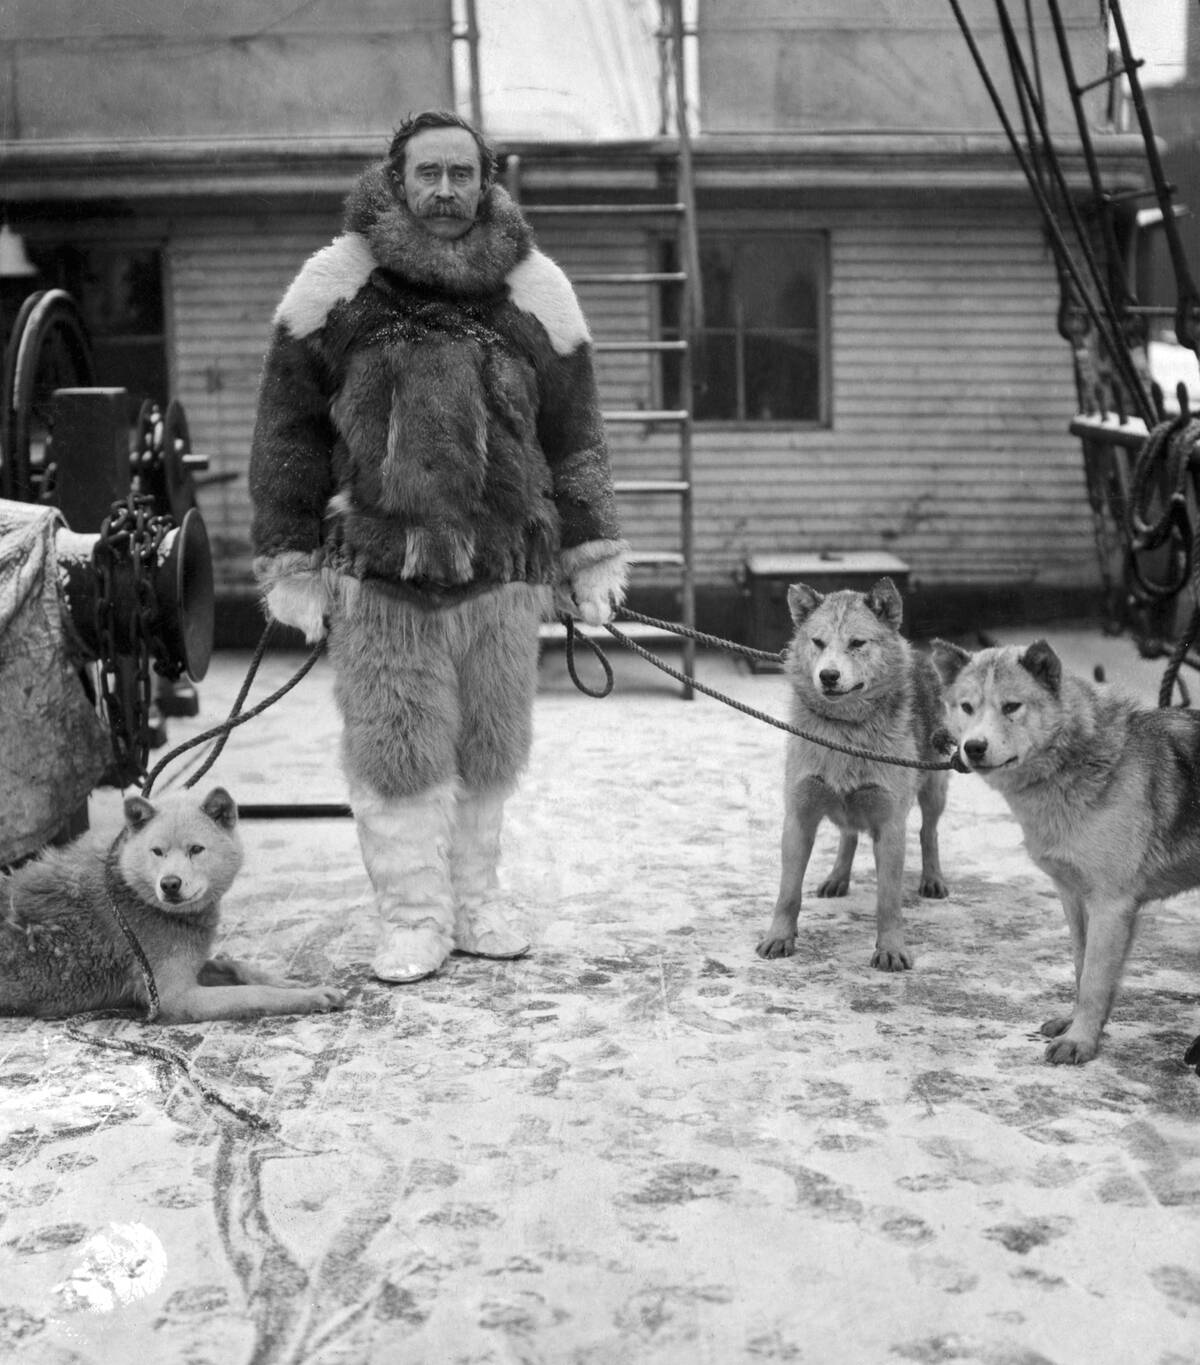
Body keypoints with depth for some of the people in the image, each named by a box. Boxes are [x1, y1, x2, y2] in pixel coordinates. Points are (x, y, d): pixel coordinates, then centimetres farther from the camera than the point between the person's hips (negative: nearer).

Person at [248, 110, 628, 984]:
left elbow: (574, 434, 11)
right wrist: (292, 561, 1)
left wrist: (591, 553, 8)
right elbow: (288, 433, 4)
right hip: (377, 563, -2)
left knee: (491, 746, 10)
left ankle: (475, 899, 26)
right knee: (396, 749, 1)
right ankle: (415, 916, 15)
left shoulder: (535, 290, 8)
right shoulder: (335, 287, 2)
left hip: (504, 565, 2)